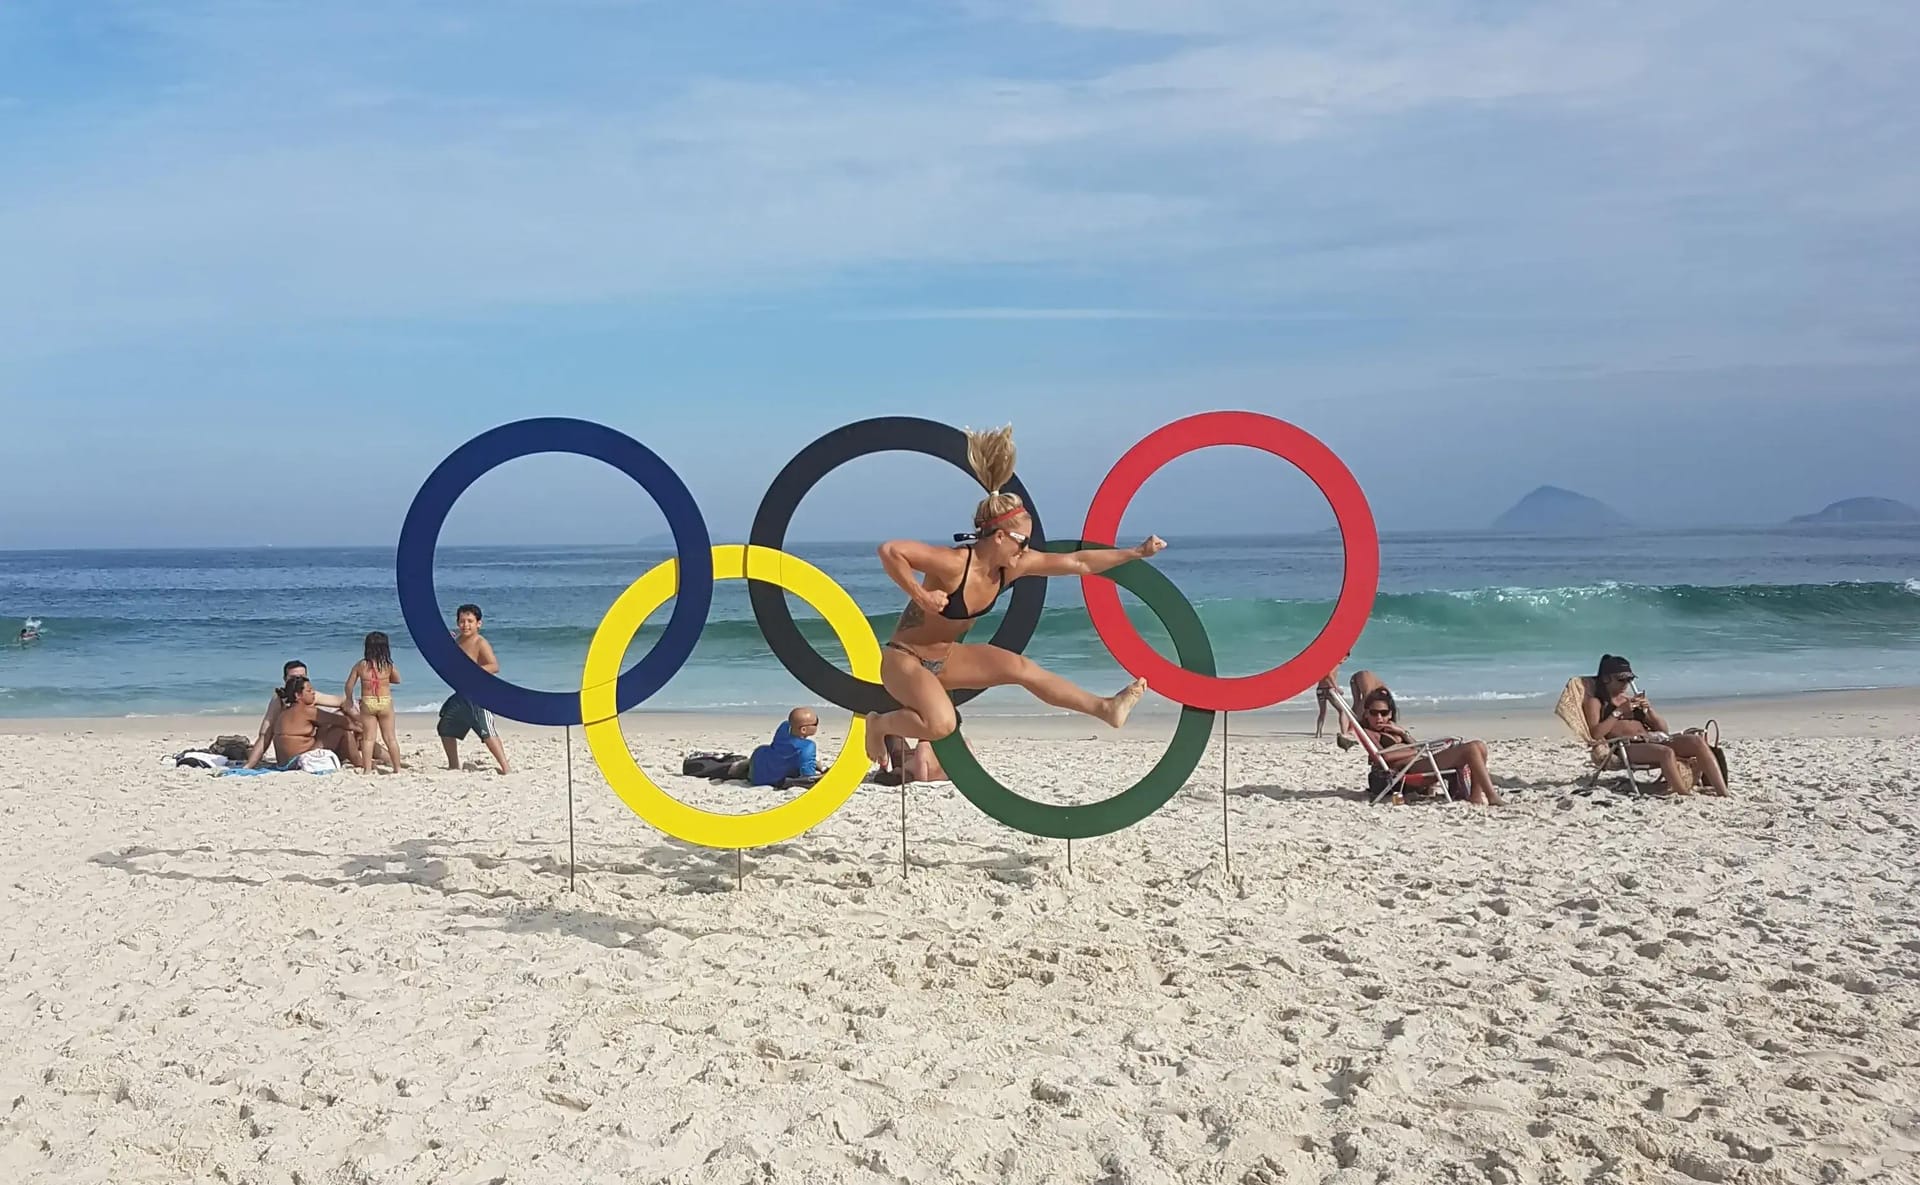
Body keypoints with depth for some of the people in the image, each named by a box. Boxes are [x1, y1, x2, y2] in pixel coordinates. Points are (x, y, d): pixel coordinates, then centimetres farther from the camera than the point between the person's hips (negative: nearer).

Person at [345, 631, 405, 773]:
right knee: (390, 737, 9)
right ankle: (397, 767, 13)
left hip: (367, 703, 0)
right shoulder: (388, 665, -4)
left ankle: (367, 768, 2)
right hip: (385, 702, 0)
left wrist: (349, 701, 17)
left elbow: (349, 685, 2)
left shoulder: (360, 665, -4)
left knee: (368, 738, 6)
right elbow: (397, 679, 13)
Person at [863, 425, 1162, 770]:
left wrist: (1136, 553, -1)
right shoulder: (955, 563, -29)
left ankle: (1105, 708, 7)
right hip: (905, 659, -8)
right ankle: (879, 724, -3)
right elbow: (890, 550, -35)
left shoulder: (1011, 567, -6)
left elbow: (1078, 562, -1)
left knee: (1019, 667, 0)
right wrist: (920, 596, -34)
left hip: (945, 658, 8)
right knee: (941, 723, -31)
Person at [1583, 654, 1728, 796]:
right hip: (1627, 746, -6)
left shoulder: (1633, 700, 28)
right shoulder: (1595, 702, 12)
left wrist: (1649, 709, 6)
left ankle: (1723, 794, -30)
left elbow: (1664, 729, 22)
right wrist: (1619, 712, -9)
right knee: (1667, 753, -39)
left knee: (1697, 741, -22)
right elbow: (1595, 734, -8)